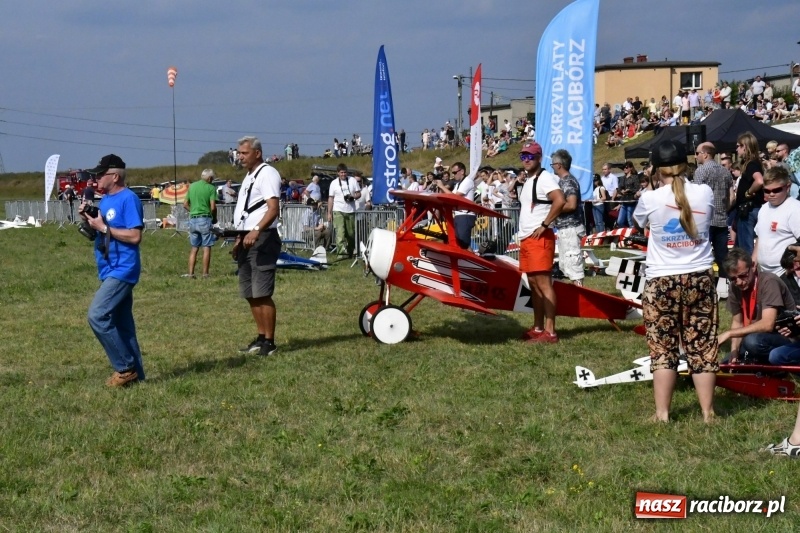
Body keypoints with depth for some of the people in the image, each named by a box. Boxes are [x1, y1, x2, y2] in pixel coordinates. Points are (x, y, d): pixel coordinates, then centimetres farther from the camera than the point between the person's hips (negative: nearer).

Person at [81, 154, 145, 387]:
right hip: (111, 271, 10)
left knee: (97, 315, -16)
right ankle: (135, 373, 15)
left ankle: (126, 367, -8)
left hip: (122, 270, -10)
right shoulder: (105, 200, 14)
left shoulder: (128, 199, -14)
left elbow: (135, 236, -21)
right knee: (121, 323, 10)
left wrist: (104, 227, -19)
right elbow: (97, 233, 18)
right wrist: (88, 218, 0)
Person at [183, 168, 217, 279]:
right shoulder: (210, 188, -6)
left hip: (193, 220, 5)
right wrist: (214, 218, 4)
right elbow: (213, 207, -12)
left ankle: (191, 273, 8)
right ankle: (205, 274, 0)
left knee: (194, 248, 12)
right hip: (205, 219, -5)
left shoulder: (192, 186, 9)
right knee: (206, 248, 1)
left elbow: (185, 204, 10)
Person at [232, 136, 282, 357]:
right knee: (250, 294, 13)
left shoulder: (267, 174, -10)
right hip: (247, 239, 10)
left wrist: (256, 231, -34)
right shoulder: (249, 176, 21)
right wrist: (240, 238, 23)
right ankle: (261, 337, 22)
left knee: (262, 293, -11)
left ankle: (269, 342, -6)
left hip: (262, 238, -10)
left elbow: (273, 208, -22)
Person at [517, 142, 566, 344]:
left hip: (540, 238, -10)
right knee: (533, 284, 12)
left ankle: (550, 332, -13)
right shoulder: (528, 181, 19)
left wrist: (544, 225, -21)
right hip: (526, 238, 10)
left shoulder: (545, 178, -11)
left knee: (543, 283, -12)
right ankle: (538, 328, 18)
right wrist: (523, 232, 17)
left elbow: (560, 200, -26)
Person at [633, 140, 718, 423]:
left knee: (663, 349, 5)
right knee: (702, 347, 8)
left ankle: (662, 413, 7)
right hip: (700, 278, 2)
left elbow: (637, 223, 13)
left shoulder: (650, 199, -10)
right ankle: (708, 412, 13)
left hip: (662, 281, -2)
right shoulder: (705, 193, -3)